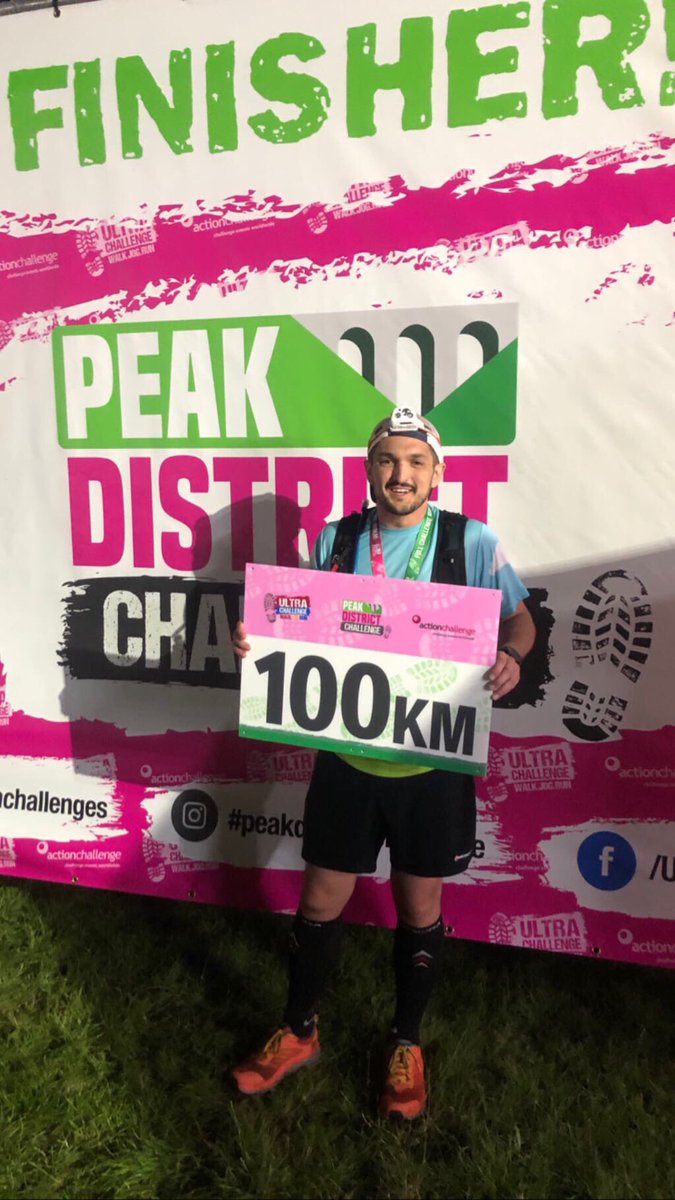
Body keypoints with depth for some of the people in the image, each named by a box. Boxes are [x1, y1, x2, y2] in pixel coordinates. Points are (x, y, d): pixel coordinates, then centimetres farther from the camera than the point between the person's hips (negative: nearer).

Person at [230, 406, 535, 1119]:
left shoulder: (471, 541, -6)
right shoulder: (335, 540, 0)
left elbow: (517, 618, 1)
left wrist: (511, 656, -22)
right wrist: (253, 636, -11)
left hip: (433, 761, -1)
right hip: (347, 754, 2)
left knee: (419, 905, 15)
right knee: (320, 901, 13)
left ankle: (406, 1043, 41)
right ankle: (299, 1032, 40)